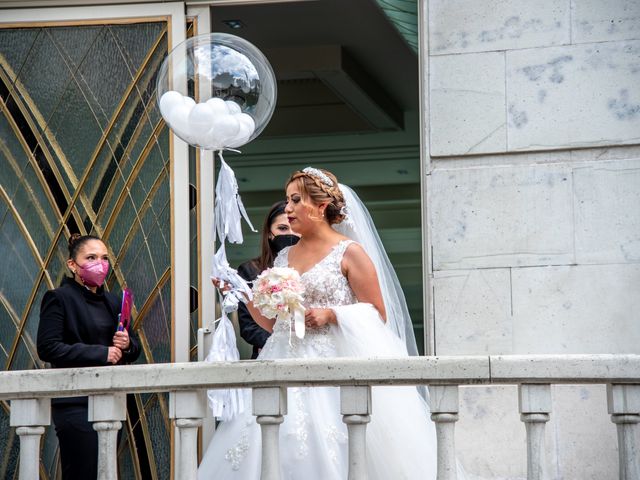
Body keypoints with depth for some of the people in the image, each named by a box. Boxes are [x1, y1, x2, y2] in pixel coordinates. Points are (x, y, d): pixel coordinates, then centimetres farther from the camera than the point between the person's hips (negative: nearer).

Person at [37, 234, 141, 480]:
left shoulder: (112, 302, 18)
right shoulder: (58, 298, -3)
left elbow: (133, 352, 23)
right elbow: (48, 348, -14)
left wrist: (127, 345, -2)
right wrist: (101, 353, -16)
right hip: (76, 402, -7)